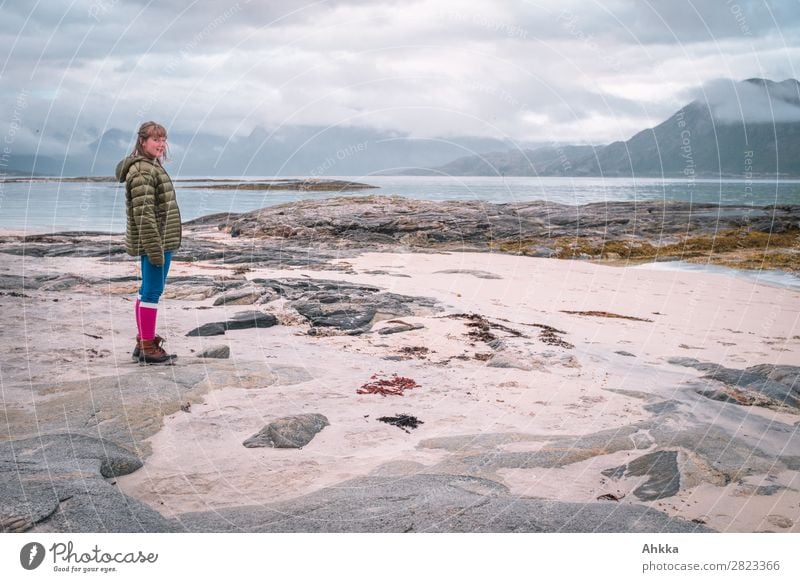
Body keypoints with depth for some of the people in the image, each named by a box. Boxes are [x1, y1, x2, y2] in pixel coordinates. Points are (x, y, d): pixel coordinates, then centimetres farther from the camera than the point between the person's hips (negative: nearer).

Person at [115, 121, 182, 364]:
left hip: (160, 241, 11)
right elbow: (143, 213, -22)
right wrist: (155, 247, -25)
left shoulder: (152, 167, 18)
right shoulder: (142, 171, -15)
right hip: (155, 241, -11)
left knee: (148, 290, 14)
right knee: (152, 291, -6)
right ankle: (147, 347, 0)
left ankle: (144, 342, 23)